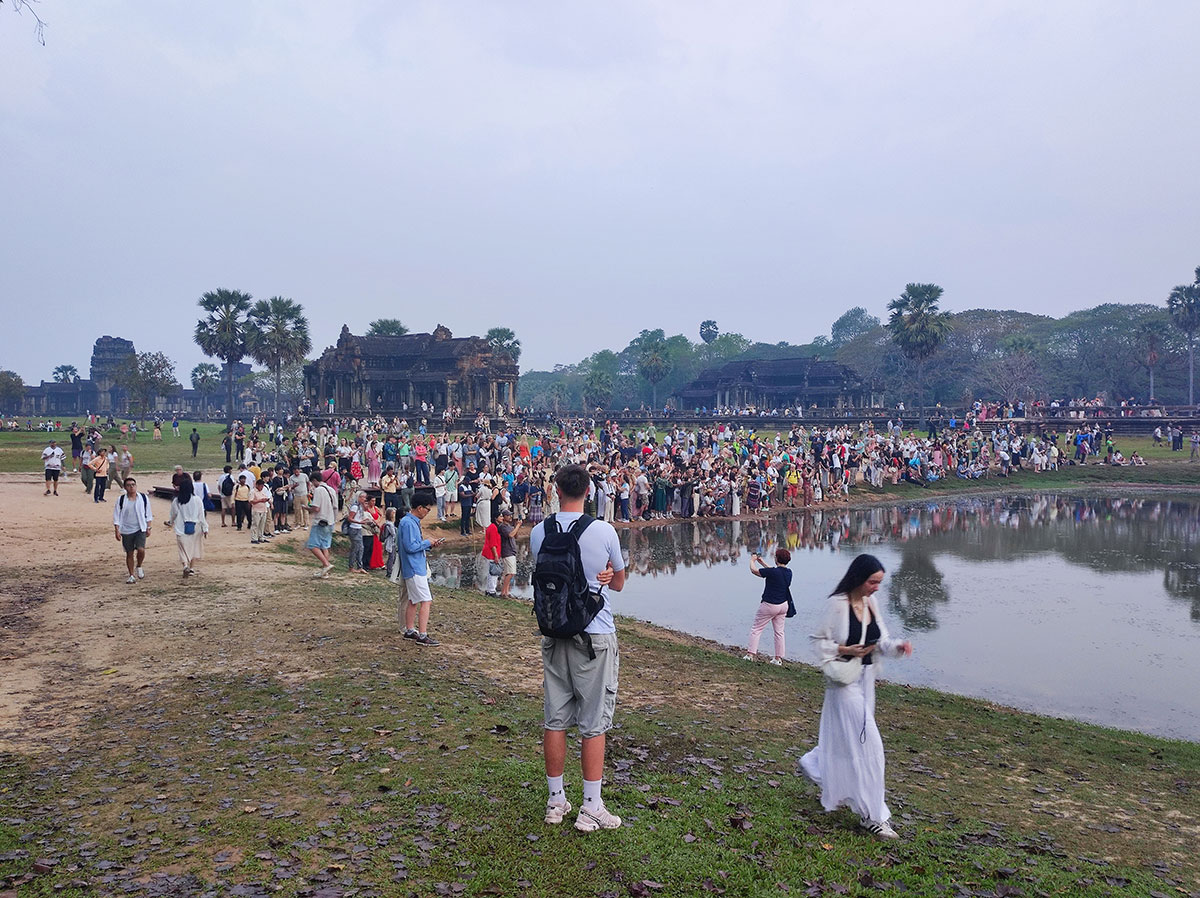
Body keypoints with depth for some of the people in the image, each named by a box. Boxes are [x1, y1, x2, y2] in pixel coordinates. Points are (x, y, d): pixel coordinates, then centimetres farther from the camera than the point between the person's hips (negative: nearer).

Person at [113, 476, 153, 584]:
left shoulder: (143, 498, 1)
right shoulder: (121, 500, -1)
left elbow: (148, 514, 9)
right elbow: (116, 516, 2)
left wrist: (148, 528, 6)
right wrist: (117, 531, -5)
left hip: (140, 529, -1)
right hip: (126, 530, 1)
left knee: (141, 549, -18)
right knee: (129, 553, 7)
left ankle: (139, 567, 11)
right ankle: (132, 575, 18)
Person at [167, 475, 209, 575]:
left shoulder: (176, 501, -4)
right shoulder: (197, 499, -8)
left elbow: (173, 514, 9)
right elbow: (201, 515, -6)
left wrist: (170, 522, 31)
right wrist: (205, 528, 2)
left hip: (181, 528, 0)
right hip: (195, 527, 0)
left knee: (184, 548, 6)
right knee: (195, 547, 14)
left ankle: (185, 565, -17)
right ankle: (192, 568, 12)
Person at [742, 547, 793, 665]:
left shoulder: (772, 572, -22)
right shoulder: (788, 573, -1)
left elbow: (754, 570, -11)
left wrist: (752, 560, 9)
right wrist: (762, 562, 24)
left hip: (769, 606, -6)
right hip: (783, 605, 6)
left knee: (756, 629, 6)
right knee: (779, 632, 13)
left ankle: (750, 654, 4)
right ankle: (778, 658, 15)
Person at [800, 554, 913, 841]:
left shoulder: (870, 603, 4)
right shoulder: (838, 604, -16)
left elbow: (880, 641, 8)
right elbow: (820, 641, -10)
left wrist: (897, 646, -11)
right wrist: (846, 650, -22)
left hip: (865, 679, 8)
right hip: (845, 681, -8)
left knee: (844, 738, 20)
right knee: (866, 743, -6)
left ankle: (814, 764, 47)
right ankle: (872, 814, 3)